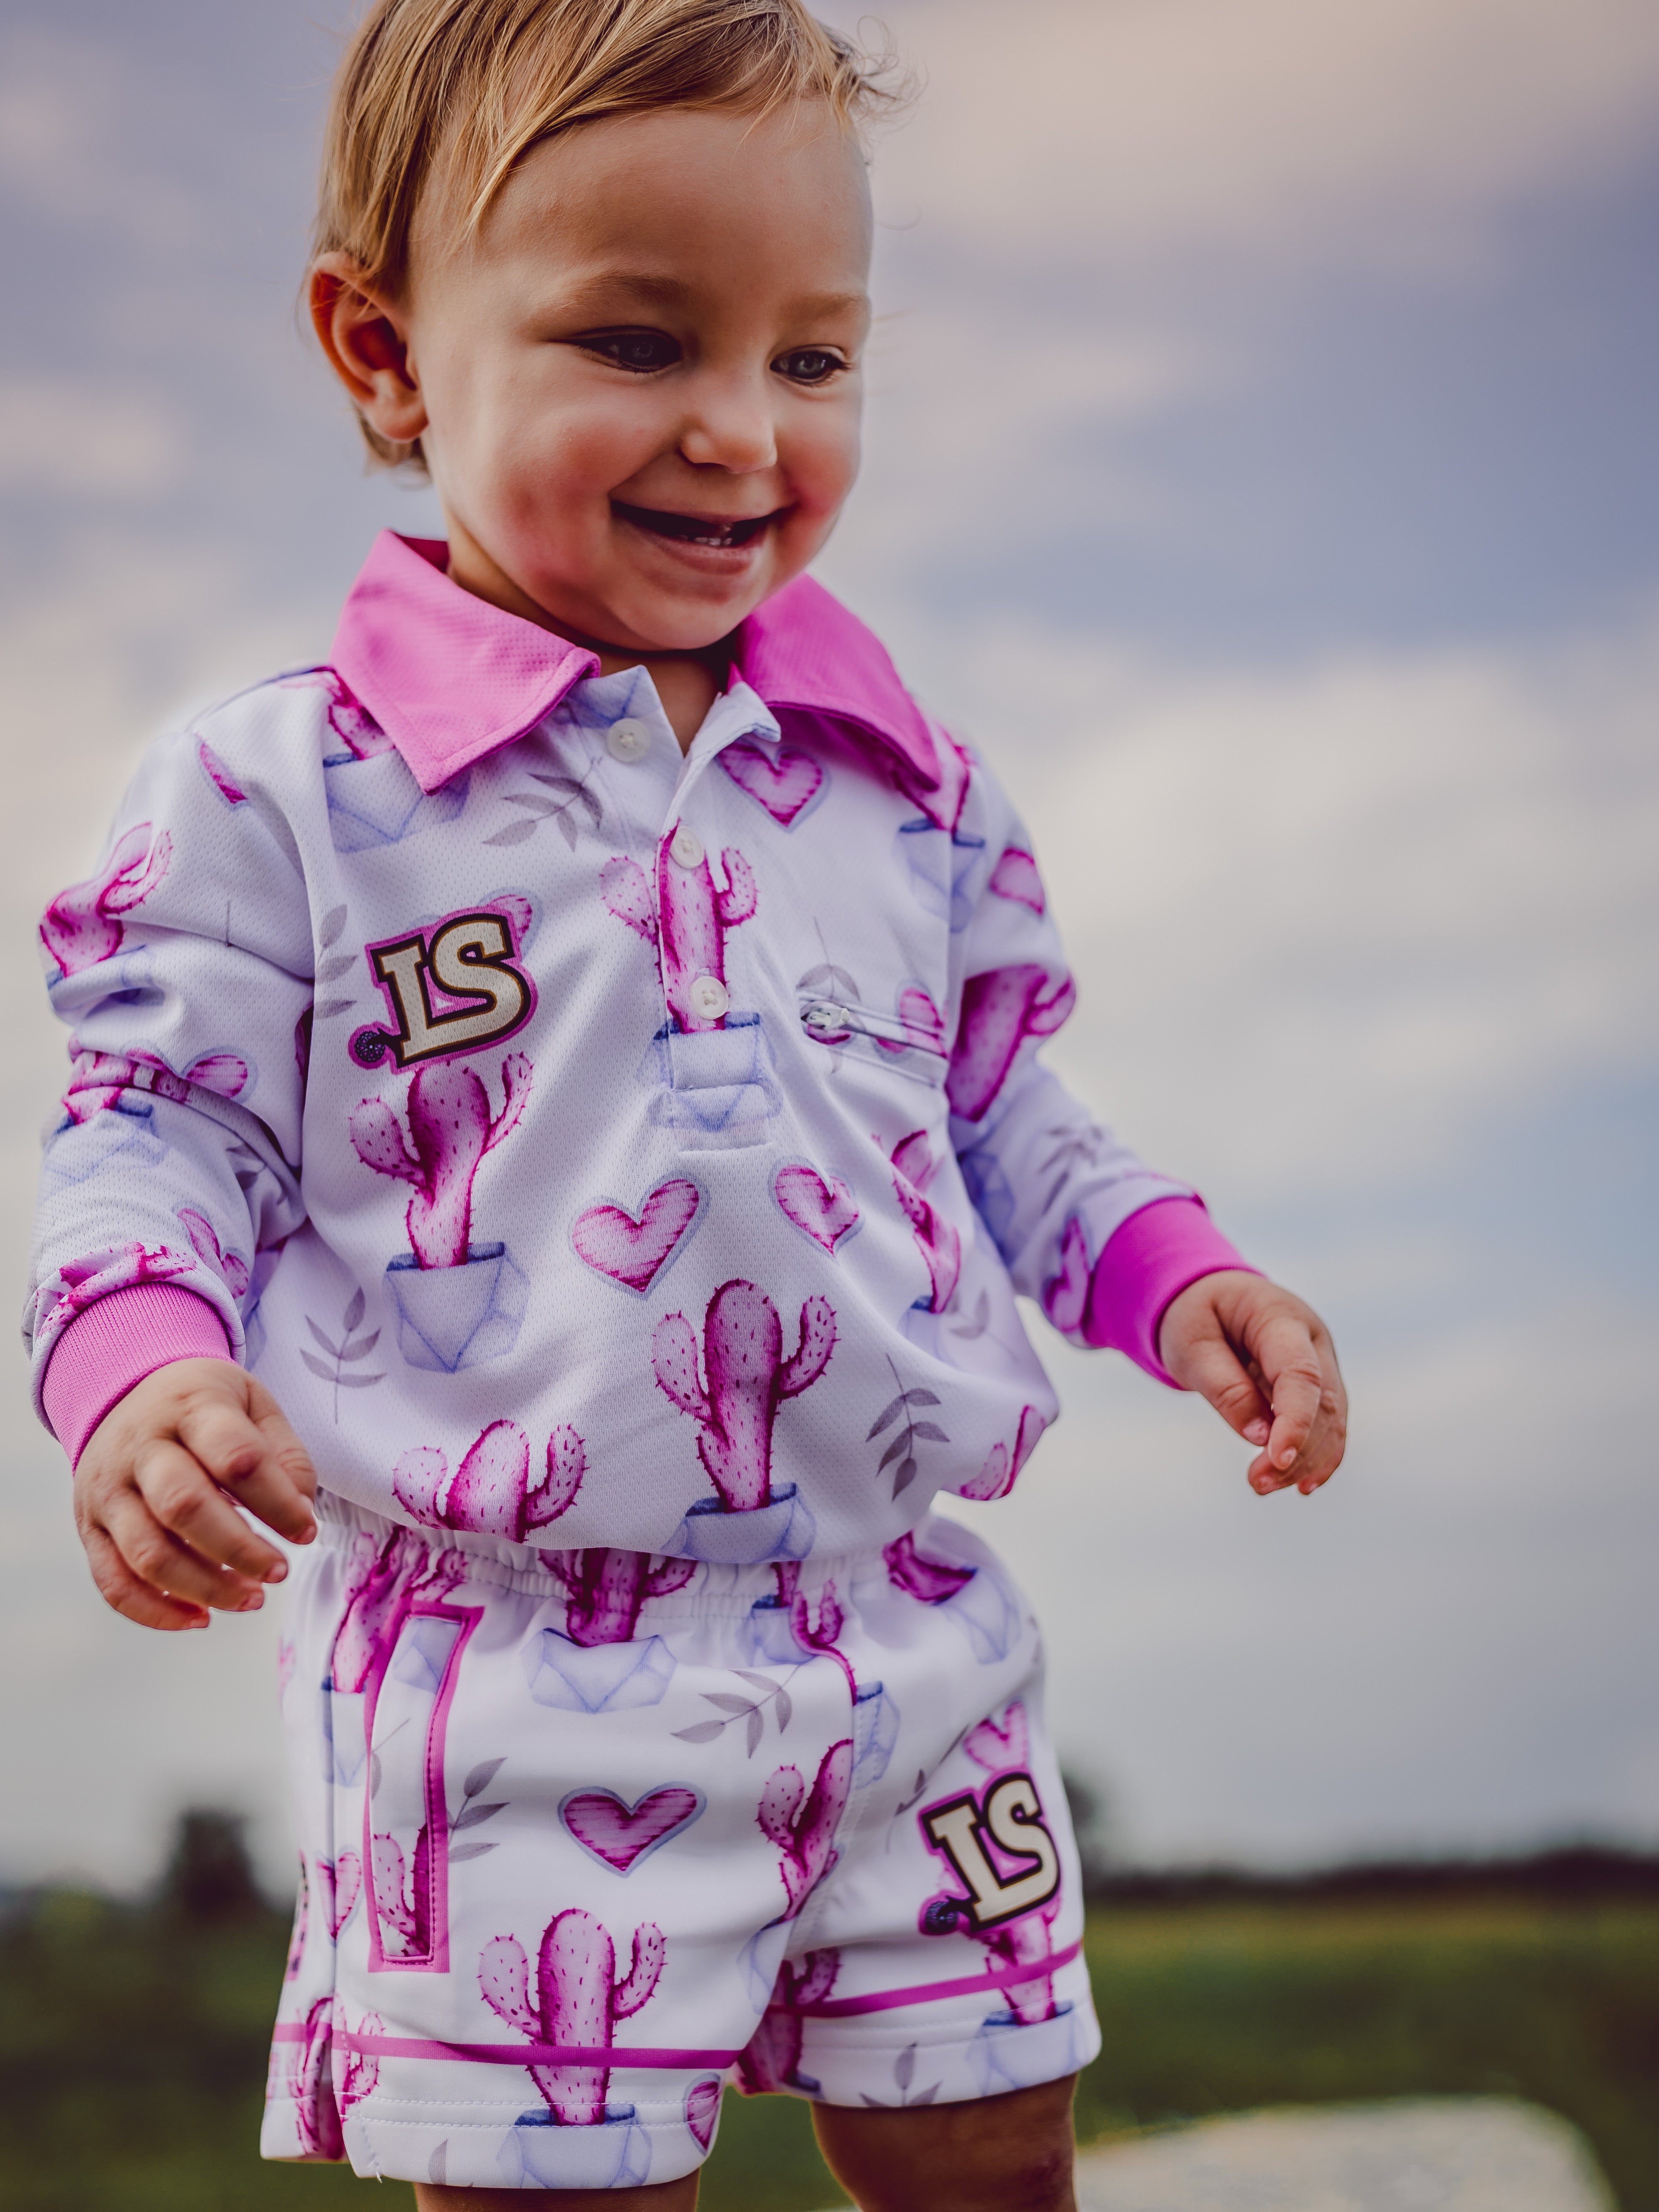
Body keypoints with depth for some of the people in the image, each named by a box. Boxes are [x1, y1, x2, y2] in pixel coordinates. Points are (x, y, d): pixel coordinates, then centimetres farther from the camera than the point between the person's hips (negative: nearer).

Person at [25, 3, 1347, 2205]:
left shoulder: (914, 788, 9)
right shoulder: (280, 795, -3)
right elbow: (163, 1135, -3)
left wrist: (1178, 1278, 3)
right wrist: (144, 1364, -22)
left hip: (916, 1659, 4)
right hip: (511, 1708, -4)